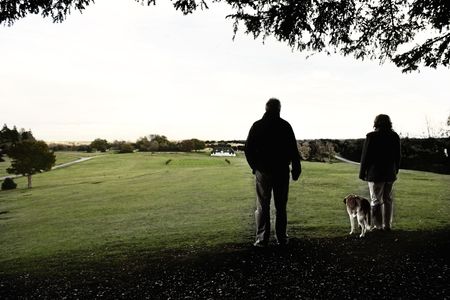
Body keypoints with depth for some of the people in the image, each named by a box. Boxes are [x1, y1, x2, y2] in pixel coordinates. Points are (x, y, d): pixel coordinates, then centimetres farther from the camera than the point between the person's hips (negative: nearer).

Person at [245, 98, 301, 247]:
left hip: (263, 171, 0)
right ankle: (281, 238, 11)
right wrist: (296, 168, 4)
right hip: (282, 172, 0)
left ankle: (262, 239, 2)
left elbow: (248, 149, 2)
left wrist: (255, 167, 12)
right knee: (281, 206, 8)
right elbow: (293, 149, -4)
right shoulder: (285, 126, -2)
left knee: (262, 206, 4)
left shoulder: (257, 126, 1)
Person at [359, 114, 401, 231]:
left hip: (375, 174, -5)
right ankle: (387, 225, 18)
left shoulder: (371, 137, -11)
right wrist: (395, 171, 21)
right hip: (390, 173, 5)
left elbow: (365, 156, -10)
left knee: (376, 200, 1)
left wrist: (362, 173, -2)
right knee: (388, 199, 13)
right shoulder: (395, 136, 5)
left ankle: (377, 226, 2)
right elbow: (398, 156, 11)